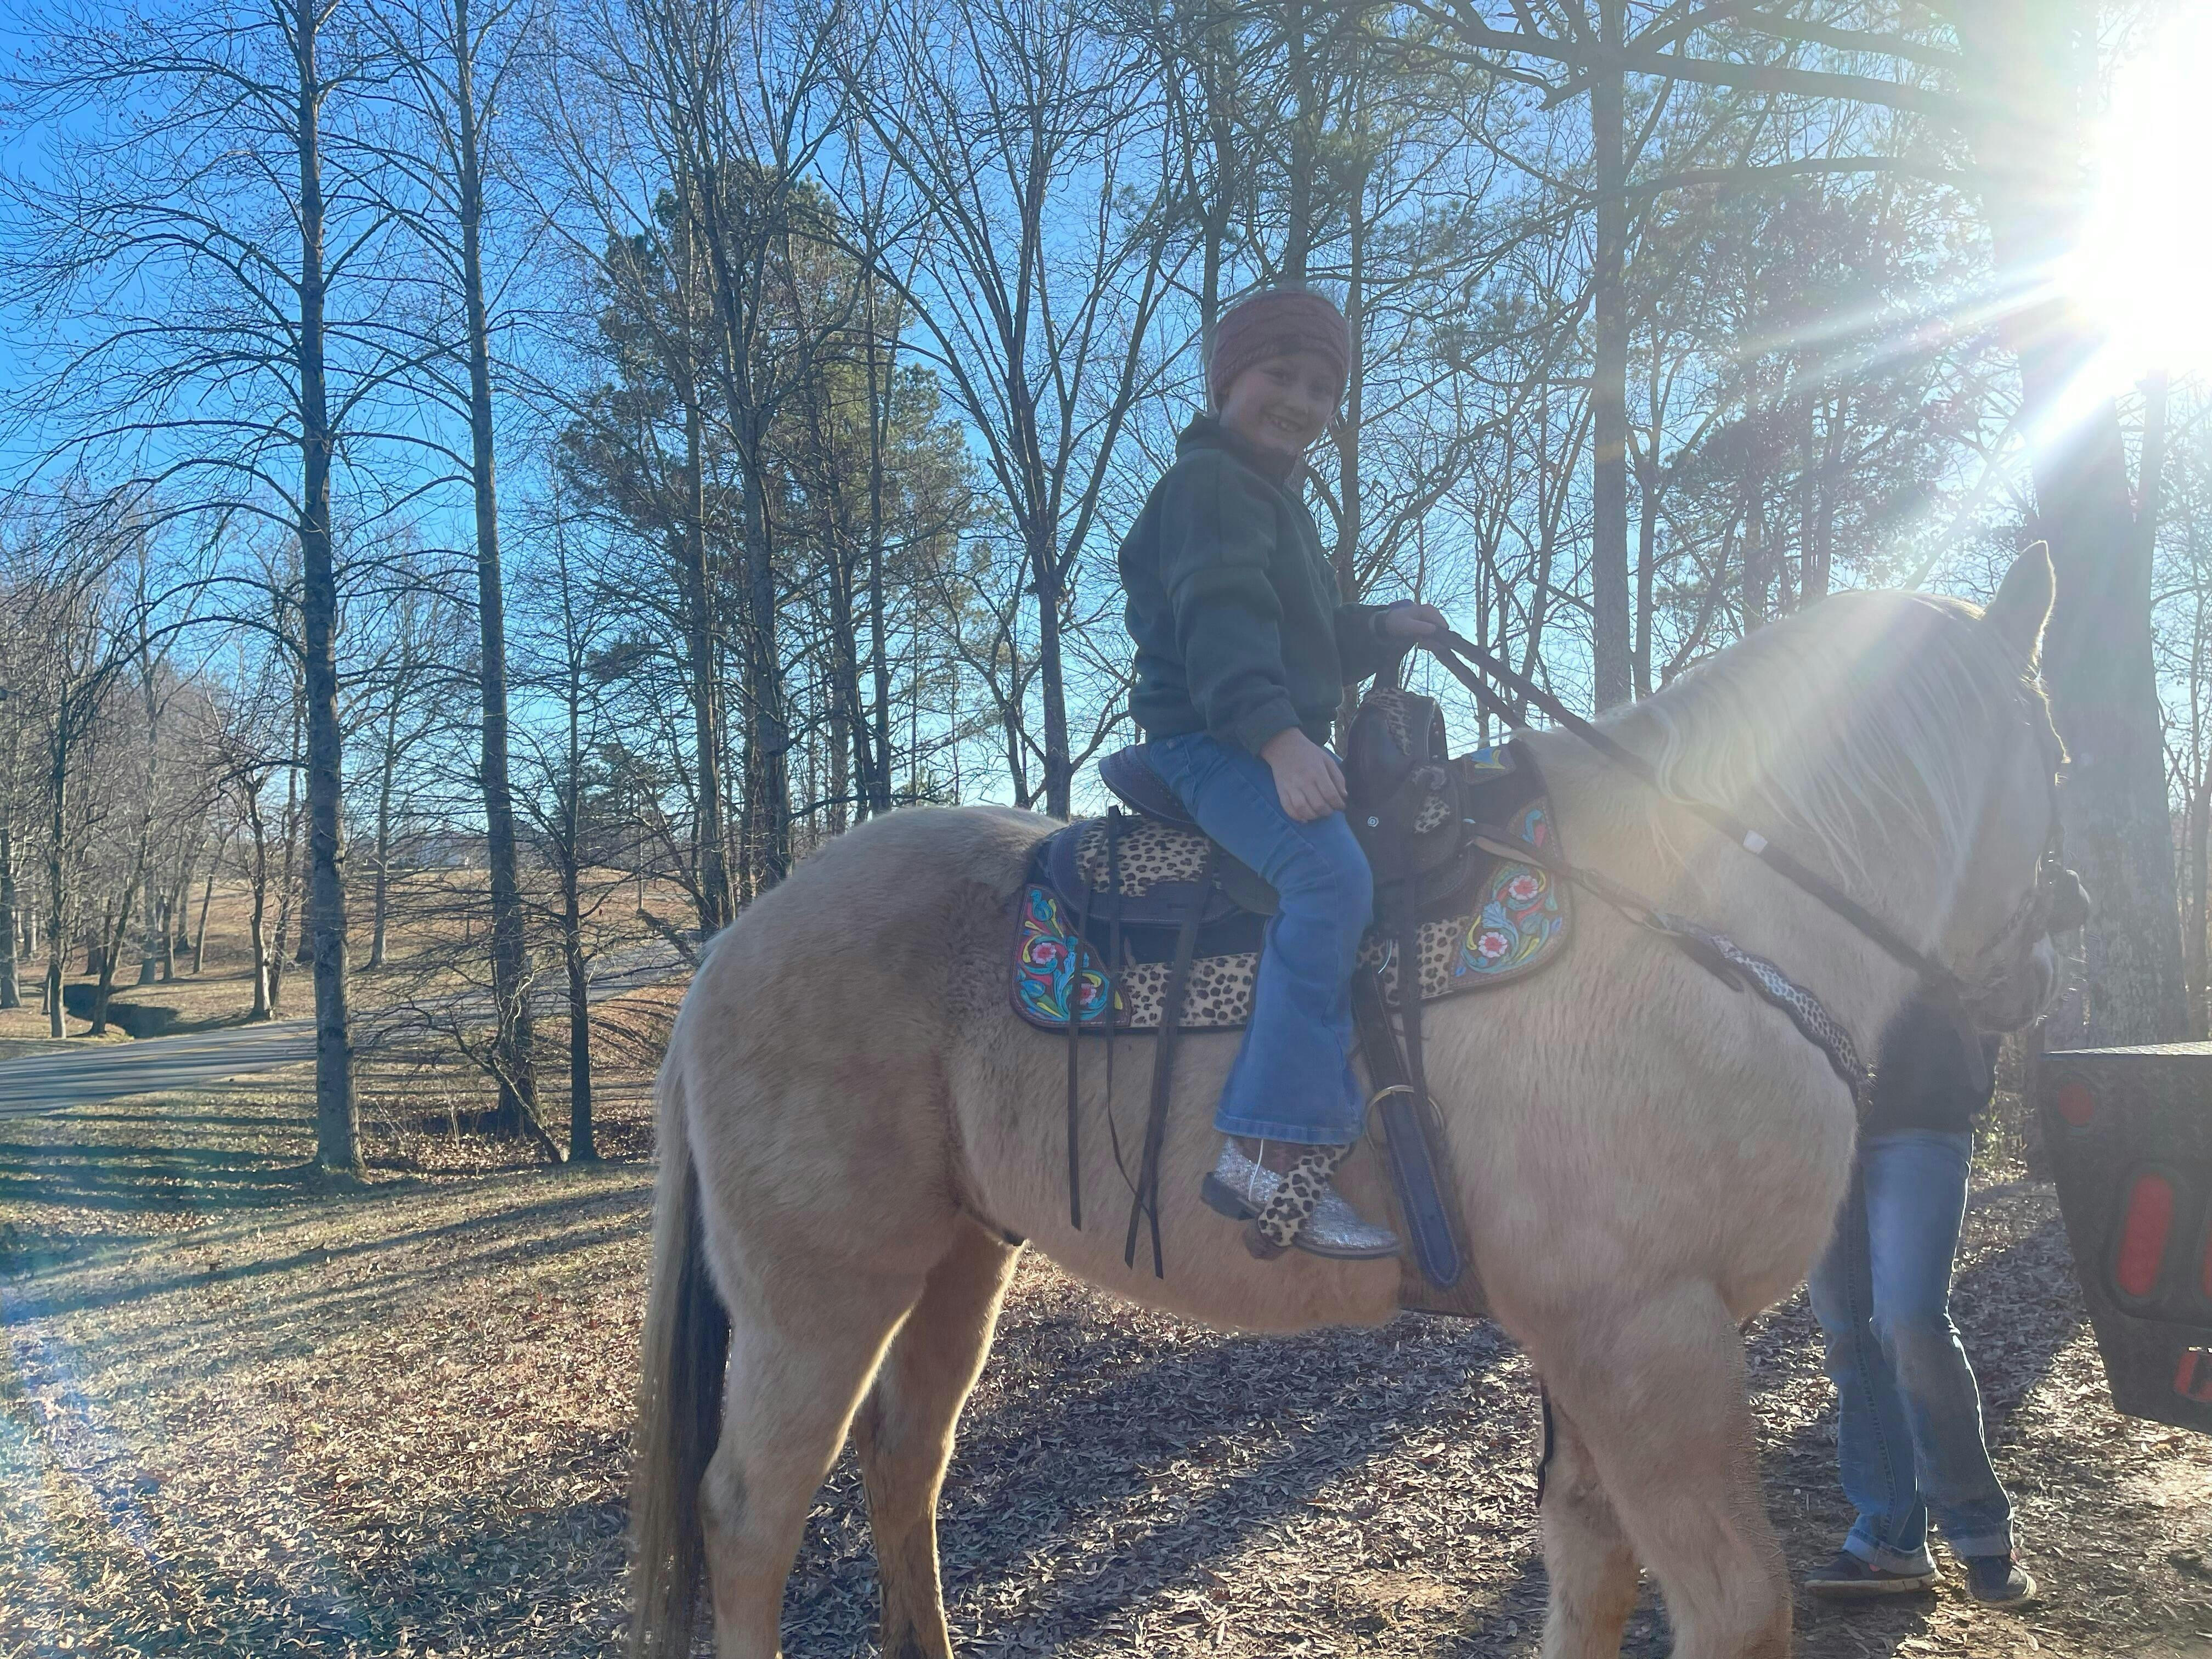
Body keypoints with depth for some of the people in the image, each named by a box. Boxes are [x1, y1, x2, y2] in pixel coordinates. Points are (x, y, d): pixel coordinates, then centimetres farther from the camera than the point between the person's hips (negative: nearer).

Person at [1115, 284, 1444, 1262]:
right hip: (1209, 741, -11)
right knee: (1329, 876, -34)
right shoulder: (1208, 483, -7)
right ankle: (1271, 1155, -36)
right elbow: (1219, 622, -22)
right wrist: (1278, 737, -34)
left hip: (1277, 742, 11)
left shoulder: (1280, 501, 26)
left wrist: (1382, 632, 15)